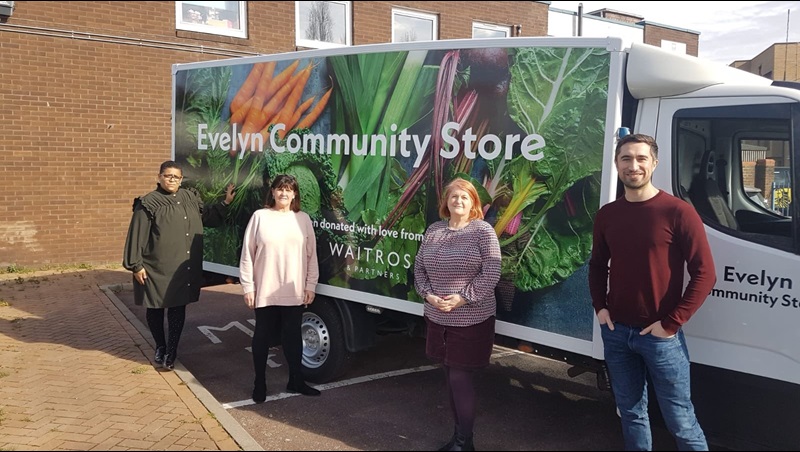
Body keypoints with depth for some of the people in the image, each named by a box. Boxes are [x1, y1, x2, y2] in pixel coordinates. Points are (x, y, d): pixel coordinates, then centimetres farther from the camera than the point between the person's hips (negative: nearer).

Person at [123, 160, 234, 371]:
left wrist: (225, 203, 11)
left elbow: (208, 217, 22)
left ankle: (171, 353, 16)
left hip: (183, 269, 4)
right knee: (156, 309, 11)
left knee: (178, 310, 7)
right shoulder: (148, 204, -8)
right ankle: (160, 347, 31)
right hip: (157, 269, -4)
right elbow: (136, 237, -8)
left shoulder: (190, 198, 8)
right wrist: (136, 265, -10)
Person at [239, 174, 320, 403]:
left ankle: (296, 381, 23)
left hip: (295, 292, 2)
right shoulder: (260, 216, -2)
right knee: (262, 336, 9)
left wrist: (311, 285, 2)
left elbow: (311, 255, 6)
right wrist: (247, 287, -4)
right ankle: (259, 383, 23)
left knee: (293, 336, 11)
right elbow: (247, 254, -2)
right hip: (265, 291, -1)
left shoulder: (303, 219, 4)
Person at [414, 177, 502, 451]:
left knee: (461, 378, -2)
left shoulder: (483, 231, -8)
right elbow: (419, 268, 10)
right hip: (438, 319, 5)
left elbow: (491, 274, -14)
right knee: (450, 377, 14)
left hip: (472, 321, -5)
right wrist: (427, 294, -7)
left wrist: (462, 298, -19)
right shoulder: (433, 230, 7)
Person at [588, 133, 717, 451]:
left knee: (679, 419, 5)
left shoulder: (678, 212, -11)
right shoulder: (607, 215, 5)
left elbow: (704, 274, -12)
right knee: (630, 412, 17)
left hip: (660, 335, -4)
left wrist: (671, 323, -14)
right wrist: (600, 307, 3)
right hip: (616, 332, 5)